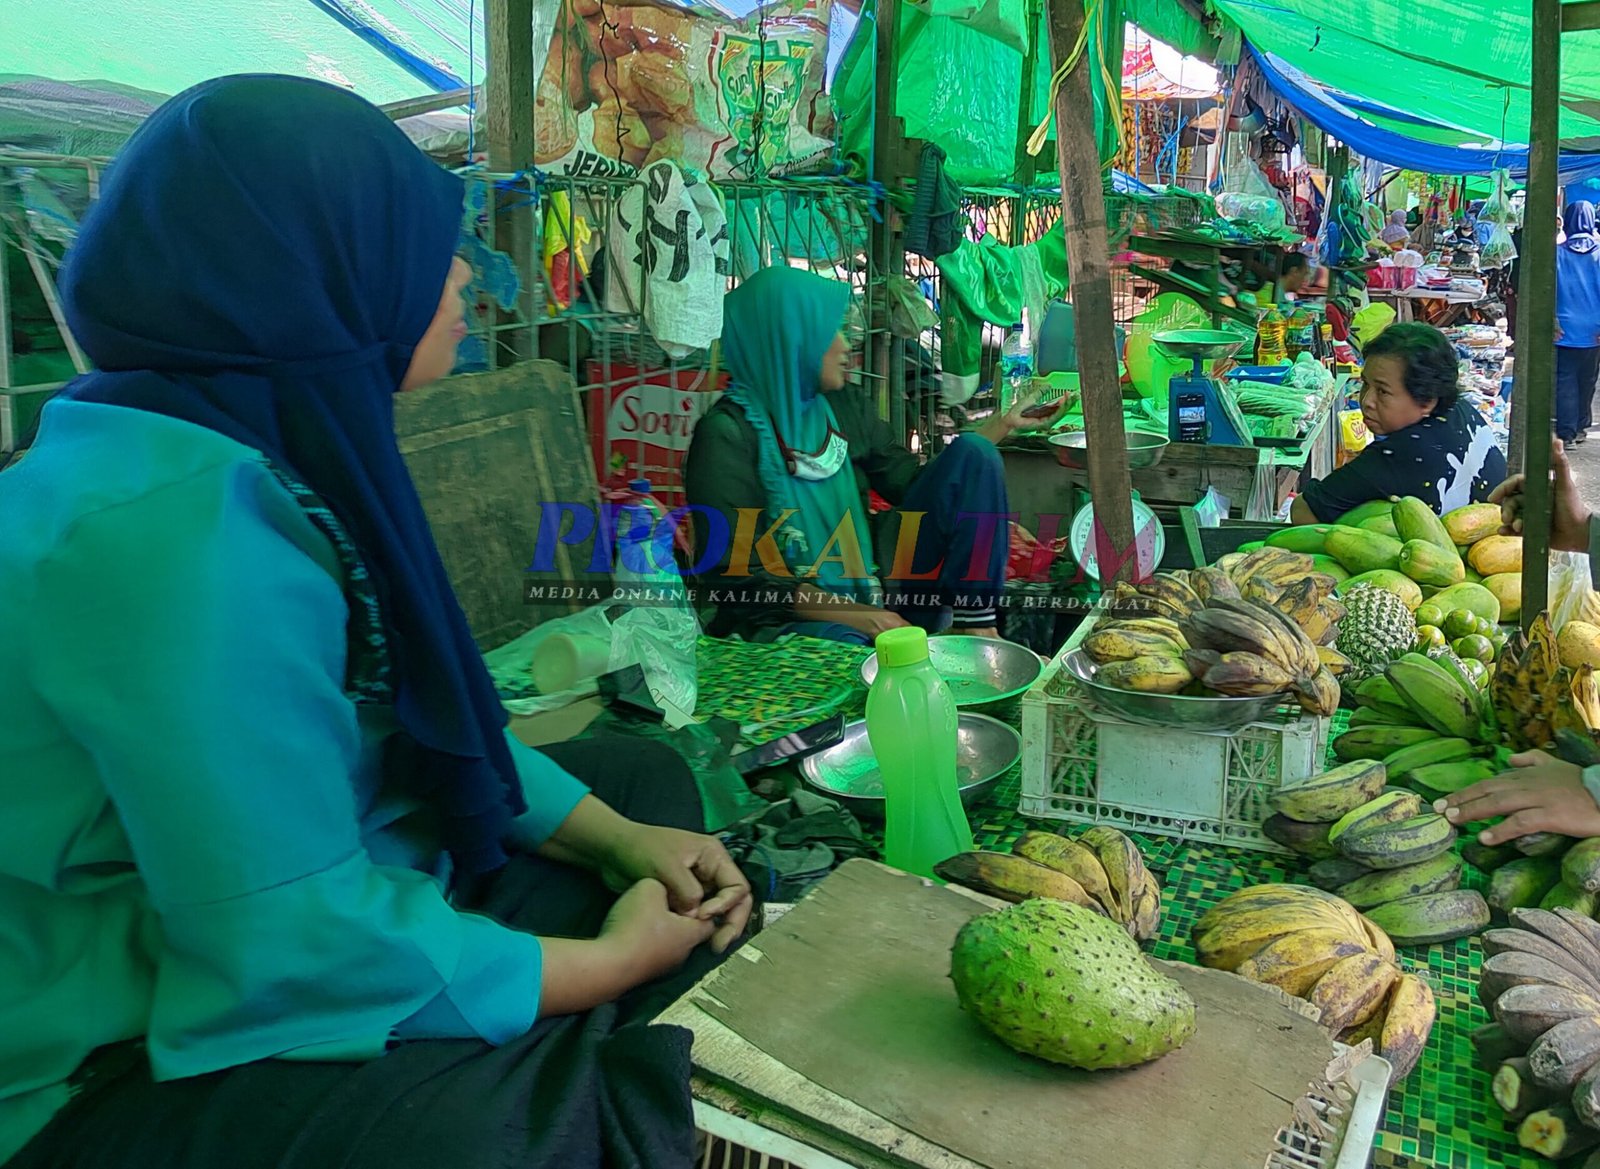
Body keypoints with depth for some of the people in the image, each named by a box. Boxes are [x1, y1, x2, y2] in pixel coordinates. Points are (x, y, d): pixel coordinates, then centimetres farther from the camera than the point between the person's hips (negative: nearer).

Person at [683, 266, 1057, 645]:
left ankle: (973, 624, -8)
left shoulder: (844, 406, 10)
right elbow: (732, 576, -14)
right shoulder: (728, 434, -11)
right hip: (785, 620, -8)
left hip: (869, 593, 8)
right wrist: (853, 614, -18)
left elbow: (914, 485, 17)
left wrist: (1004, 422, 12)